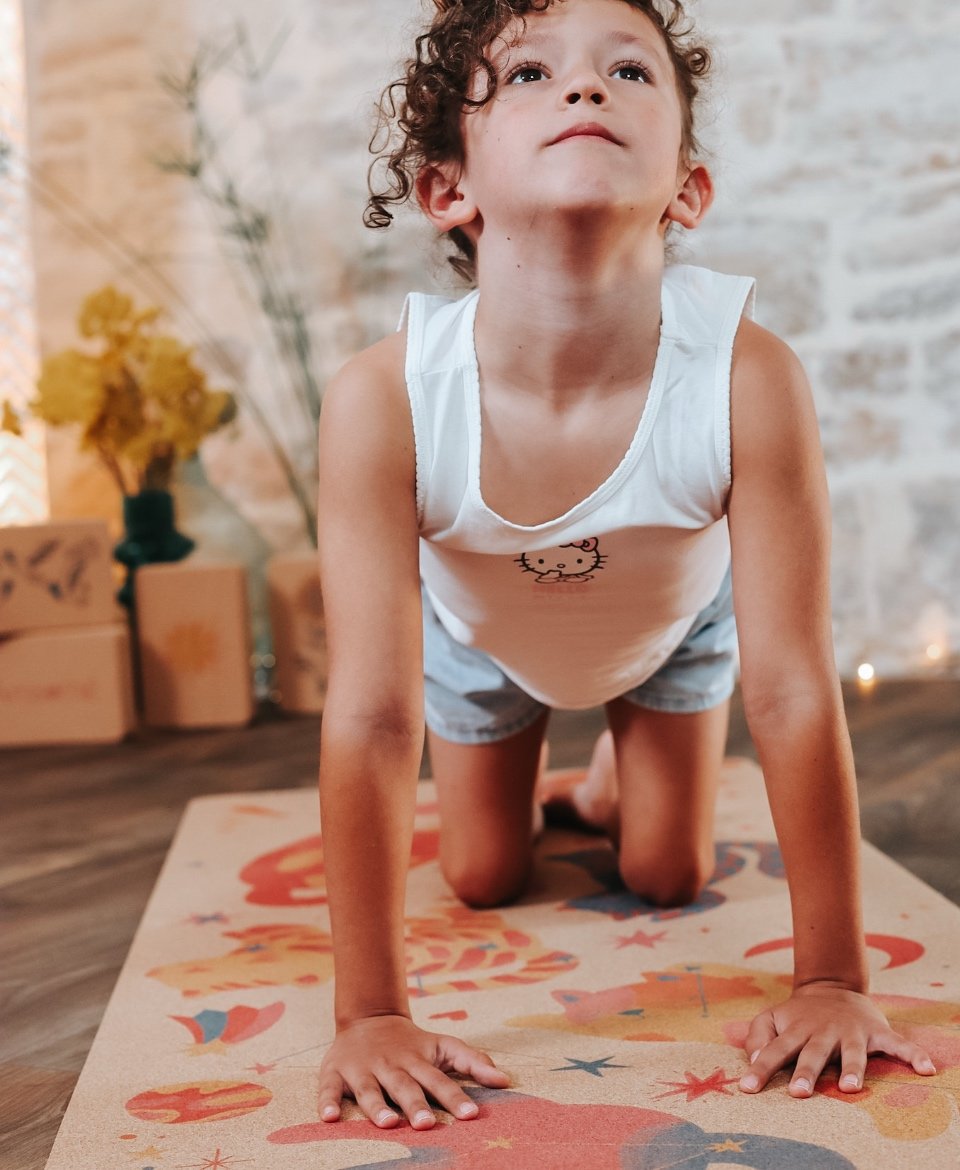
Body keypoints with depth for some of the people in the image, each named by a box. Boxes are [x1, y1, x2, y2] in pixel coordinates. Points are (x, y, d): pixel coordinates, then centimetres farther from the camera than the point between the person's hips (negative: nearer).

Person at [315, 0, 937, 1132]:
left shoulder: (749, 375, -41)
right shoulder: (382, 398, -41)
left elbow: (794, 694, -35)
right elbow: (369, 719, -38)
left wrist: (832, 982, -29)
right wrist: (370, 1015, -34)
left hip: (672, 618, 0)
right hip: (479, 625, 0)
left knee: (668, 878, 11)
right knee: (484, 880, 14)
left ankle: (612, 771, 44)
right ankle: (530, 773, 48)